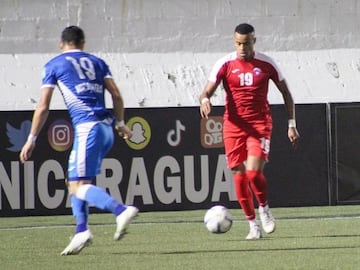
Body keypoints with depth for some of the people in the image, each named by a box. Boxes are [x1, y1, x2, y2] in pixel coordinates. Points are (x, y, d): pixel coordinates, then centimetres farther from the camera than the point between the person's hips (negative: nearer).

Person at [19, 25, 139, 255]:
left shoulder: (54, 65, 7)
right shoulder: (97, 62, 18)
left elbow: (43, 107, 3)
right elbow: (116, 95, 11)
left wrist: (32, 140, 9)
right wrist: (120, 123, 26)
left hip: (87, 129, -6)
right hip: (106, 128, 6)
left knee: (79, 186, -9)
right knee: (74, 181, 17)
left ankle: (122, 210, -30)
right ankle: (82, 231, 5)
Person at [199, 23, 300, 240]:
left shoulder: (266, 64, 0)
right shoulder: (225, 64, -1)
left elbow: (286, 93, 10)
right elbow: (207, 91, -7)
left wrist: (292, 124, 6)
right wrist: (205, 100, -32)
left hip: (260, 125, -2)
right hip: (234, 126, 2)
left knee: (254, 171, -19)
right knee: (239, 176, 0)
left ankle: (264, 209, 8)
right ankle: (253, 224, 14)